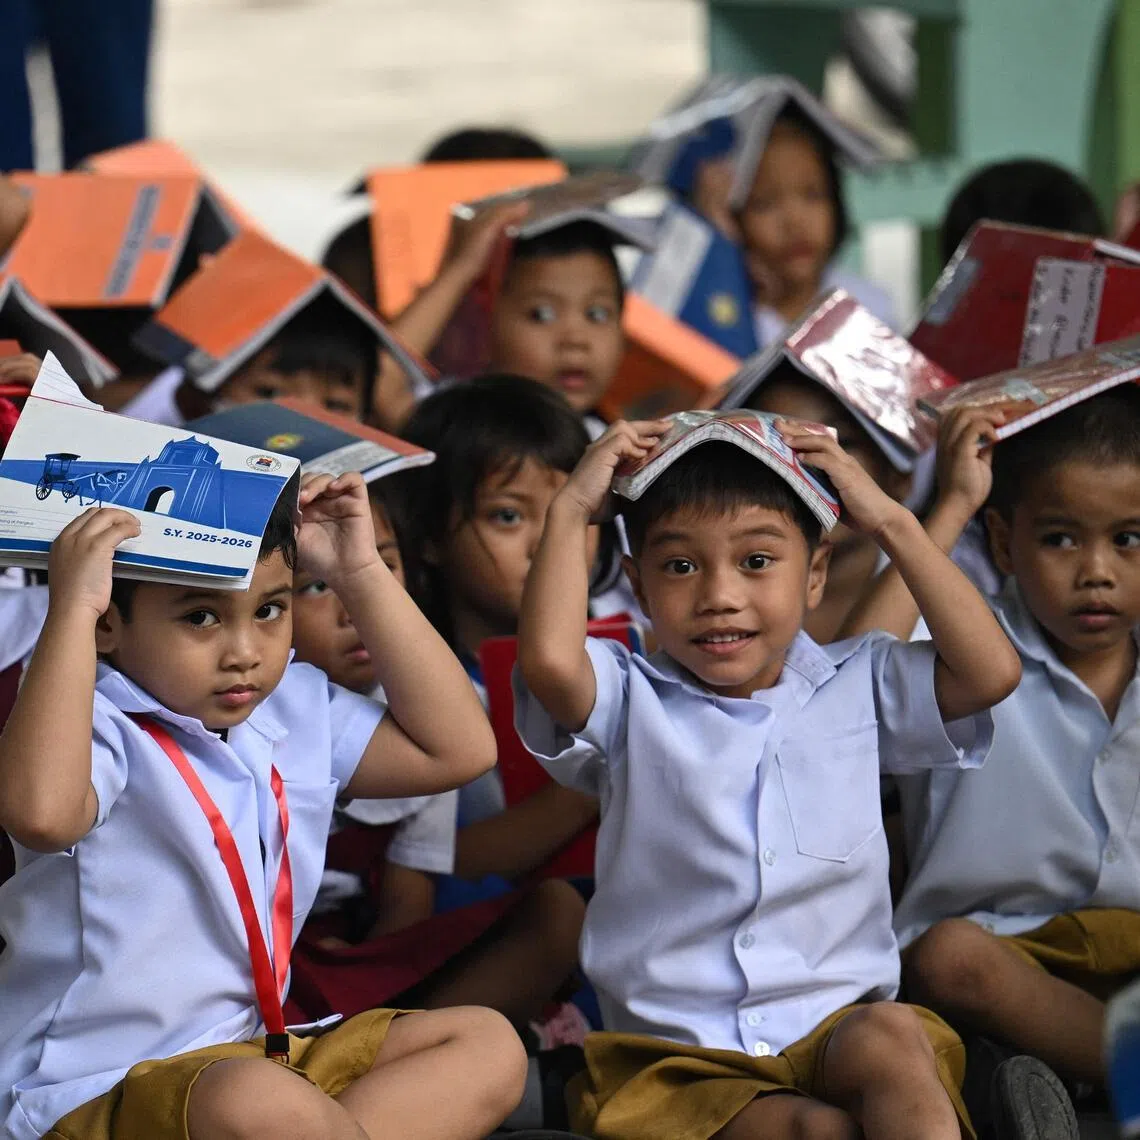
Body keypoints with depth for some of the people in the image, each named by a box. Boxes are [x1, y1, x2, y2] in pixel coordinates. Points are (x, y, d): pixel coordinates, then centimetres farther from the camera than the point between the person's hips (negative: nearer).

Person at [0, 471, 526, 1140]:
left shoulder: (294, 711, 11)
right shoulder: (95, 728, -15)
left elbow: (457, 750, 12)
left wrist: (362, 575, 7)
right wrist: (72, 607, -32)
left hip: (259, 1053, 9)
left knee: (488, 1046, 2)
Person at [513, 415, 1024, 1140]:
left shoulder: (857, 687, 13)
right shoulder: (630, 701, 7)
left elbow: (992, 671, -3)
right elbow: (549, 660, -16)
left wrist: (892, 521, 2)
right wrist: (573, 510, -3)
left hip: (839, 1028, 2)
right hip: (676, 1051, -2)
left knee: (891, 1034, -34)